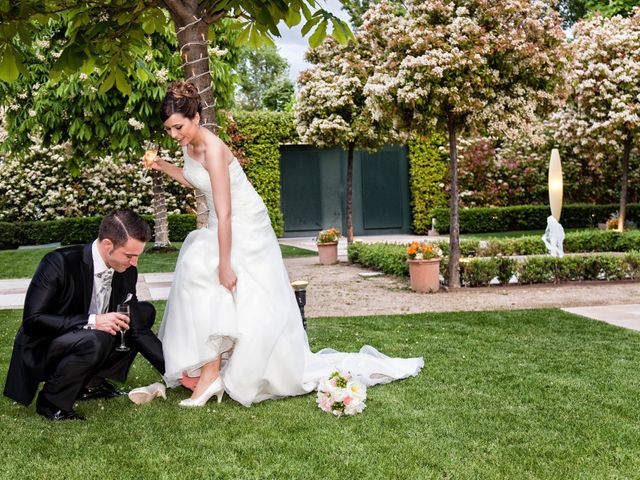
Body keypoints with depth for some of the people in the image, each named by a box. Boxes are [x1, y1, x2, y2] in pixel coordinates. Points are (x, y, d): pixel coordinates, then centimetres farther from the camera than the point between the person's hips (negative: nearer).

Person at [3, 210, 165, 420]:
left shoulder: (126, 273, -7)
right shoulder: (59, 263, -25)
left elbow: (138, 329, -1)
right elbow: (32, 321, -28)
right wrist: (91, 321, -35)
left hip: (83, 343, 7)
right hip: (40, 354, -7)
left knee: (146, 312, 2)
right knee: (95, 340, -35)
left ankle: (91, 383, 2)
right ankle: (51, 402, -11)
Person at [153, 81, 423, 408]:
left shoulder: (212, 148, -25)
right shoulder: (189, 144, 1)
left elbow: (224, 214, -27)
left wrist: (225, 266, -26)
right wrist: (164, 167, 11)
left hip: (246, 233, -9)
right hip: (225, 230, 9)